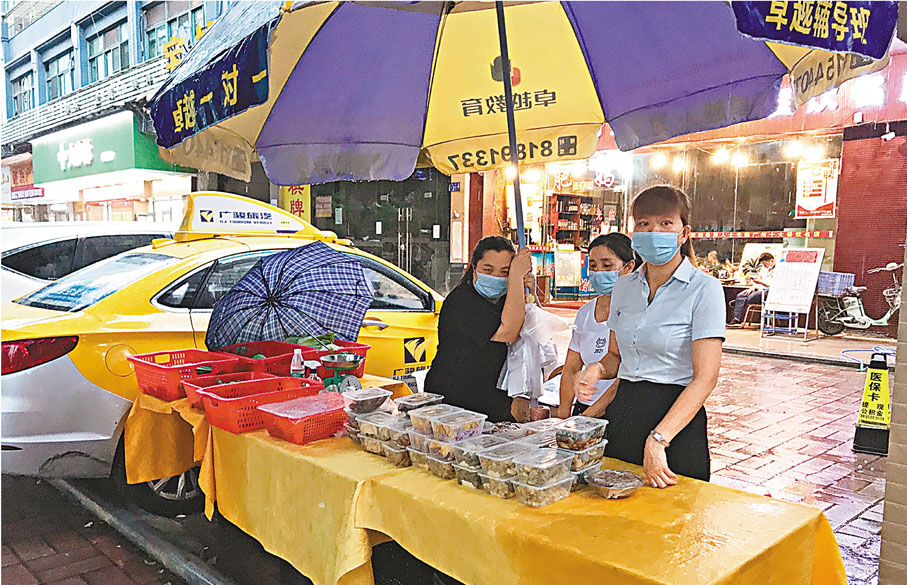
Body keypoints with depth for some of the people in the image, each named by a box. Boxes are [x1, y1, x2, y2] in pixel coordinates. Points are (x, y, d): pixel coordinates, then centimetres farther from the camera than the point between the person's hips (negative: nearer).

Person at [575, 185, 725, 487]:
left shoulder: (704, 289, -10)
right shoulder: (624, 286, 7)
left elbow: (705, 377, -15)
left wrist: (658, 439, -23)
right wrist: (597, 369, -5)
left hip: (678, 419, -5)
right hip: (622, 414, 5)